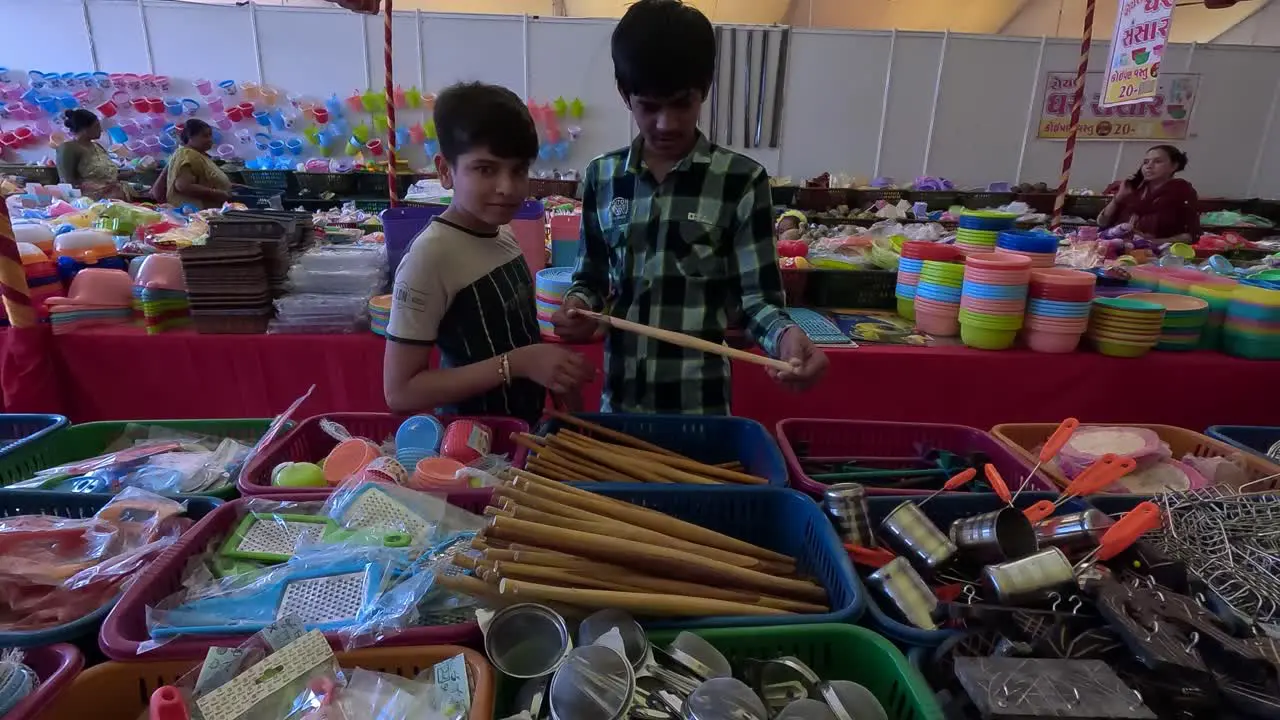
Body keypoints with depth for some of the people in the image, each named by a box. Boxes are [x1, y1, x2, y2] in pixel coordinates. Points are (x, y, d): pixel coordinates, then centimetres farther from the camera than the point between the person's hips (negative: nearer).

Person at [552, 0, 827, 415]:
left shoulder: (741, 181, -7)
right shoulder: (601, 177, 2)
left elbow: (758, 298, -7)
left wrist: (784, 336, -27)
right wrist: (579, 304, -10)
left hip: (700, 405, -3)